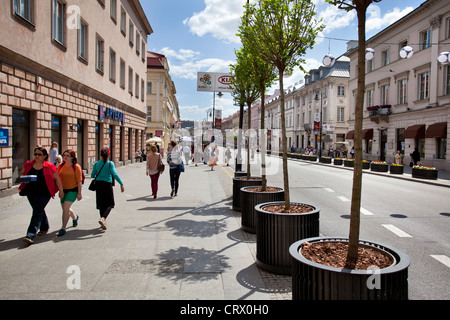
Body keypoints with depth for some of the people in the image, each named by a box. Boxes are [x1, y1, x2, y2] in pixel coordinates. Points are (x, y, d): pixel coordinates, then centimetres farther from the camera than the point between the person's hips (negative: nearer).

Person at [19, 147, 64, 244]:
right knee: (39, 210, 19)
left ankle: (30, 235, -15)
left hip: (44, 193, -5)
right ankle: (44, 227, 41)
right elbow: (22, 173, 18)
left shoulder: (49, 166, -6)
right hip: (31, 192, 5)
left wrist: (61, 190, -2)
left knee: (37, 212, -12)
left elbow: (57, 179, 0)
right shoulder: (28, 165, 5)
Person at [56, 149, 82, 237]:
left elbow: (79, 181, -11)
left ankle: (63, 228, -7)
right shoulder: (60, 166, 4)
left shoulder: (76, 167, -11)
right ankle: (75, 217, 47)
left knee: (66, 207, -16)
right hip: (63, 190, 6)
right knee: (65, 208, 17)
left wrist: (79, 193, -12)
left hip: (73, 190, -6)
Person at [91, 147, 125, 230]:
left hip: (98, 184, 4)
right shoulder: (110, 163, -7)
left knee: (101, 204, 14)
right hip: (107, 184, -4)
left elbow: (92, 175, 7)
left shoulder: (96, 163, 5)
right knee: (110, 204, 5)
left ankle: (103, 222, 19)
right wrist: (121, 184, -16)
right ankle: (103, 218, -18)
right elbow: (115, 174, -16)